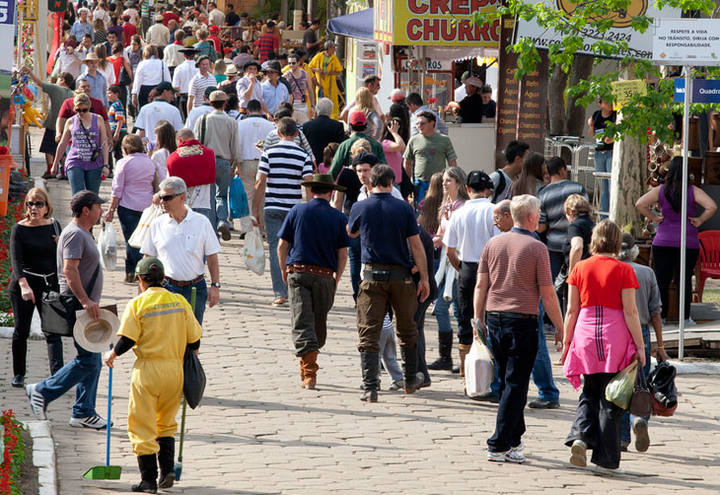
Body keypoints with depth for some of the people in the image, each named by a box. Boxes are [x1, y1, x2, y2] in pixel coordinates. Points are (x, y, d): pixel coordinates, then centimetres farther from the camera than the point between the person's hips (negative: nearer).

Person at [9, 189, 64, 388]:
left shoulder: (53, 225, 4)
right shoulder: (19, 229, -7)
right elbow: (16, 259, -18)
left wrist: (60, 245, -8)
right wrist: (24, 286, -32)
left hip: (50, 284, 2)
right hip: (24, 284, -2)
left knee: (53, 330, -7)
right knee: (21, 331, 6)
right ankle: (18, 374, 21)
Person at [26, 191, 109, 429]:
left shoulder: (82, 233, 18)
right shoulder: (74, 234, -15)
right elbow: (69, 270, -25)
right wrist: (85, 300, -31)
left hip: (86, 308, 11)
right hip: (79, 308, -11)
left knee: (92, 361, 10)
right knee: (88, 361, -11)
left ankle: (84, 413, 13)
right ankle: (43, 392, -3)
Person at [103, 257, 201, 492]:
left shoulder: (138, 304, -6)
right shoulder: (180, 302, 4)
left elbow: (127, 340, -11)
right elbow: (194, 340, 6)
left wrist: (111, 354, 7)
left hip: (147, 369, -4)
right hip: (175, 368, 4)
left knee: (142, 427, 4)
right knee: (166, 424, 20)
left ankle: (149, 479, 3)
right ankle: (168, 470, 8)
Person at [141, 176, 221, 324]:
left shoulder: (201, 222, 1)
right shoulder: (157, 225, 3)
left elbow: (212, 257, 5)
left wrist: (215, 286, 0)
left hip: (195, 288, 0)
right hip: (166, 288, 0)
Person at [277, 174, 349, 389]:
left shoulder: (297, 211, 3)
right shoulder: (338, 218, 3)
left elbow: (282, 245, 3)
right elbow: (343, 254, 2)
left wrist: (284, 272, 17)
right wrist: (336, 280, 15)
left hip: (298, 273, -1)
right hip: (325, 275, 1)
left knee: (302, 323, -6)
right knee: (319, 323, 16)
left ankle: (309, 373, -20)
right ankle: (309, 366, 27)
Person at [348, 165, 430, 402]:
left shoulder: (360, 208, -2)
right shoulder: (404, 208, -3)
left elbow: (351, 232, 19)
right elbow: (416, 246, -2)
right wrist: (424, 279, 3)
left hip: (372, 275, -1)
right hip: (401, 275, 1)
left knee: (368, 333, -1)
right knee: (407, 331, 18)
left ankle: (370, 387, -11)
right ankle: (410, 380, 30)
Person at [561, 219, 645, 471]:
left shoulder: (580, 269, 2)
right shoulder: (623, 271, -5)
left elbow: (571, 310, 5)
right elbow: (630, 311, -7)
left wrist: (566, 342, 14)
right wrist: (639, 346, -3)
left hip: (586, 335, 3)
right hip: (615, 336, -2)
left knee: (589, 393, 17)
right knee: (610, 398, 5)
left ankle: (580, 436, -7)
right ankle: (606, 457, 6)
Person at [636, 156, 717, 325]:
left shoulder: (660, 190, -2)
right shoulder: (693, 191, -7)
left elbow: (640, 204, -8)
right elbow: (712, 206, -17)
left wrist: (654, 218, 2)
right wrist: (699, 220, -4)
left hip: (663, 242, 1)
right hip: (688, 242, -1)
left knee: (662, 280, 6)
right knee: (685, 279, 6)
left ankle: (661, 316, 8)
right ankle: (685, 317, 8)